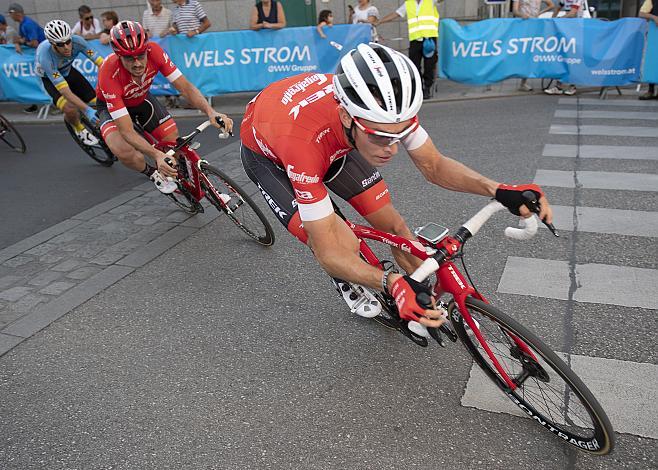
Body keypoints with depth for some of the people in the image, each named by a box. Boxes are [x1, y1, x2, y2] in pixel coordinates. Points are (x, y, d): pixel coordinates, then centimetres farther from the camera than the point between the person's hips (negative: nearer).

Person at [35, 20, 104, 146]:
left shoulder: (77, 41, -32)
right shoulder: (45, 56, -39)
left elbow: (101, 63, -32)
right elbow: (66, 92, -43)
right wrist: (87, 110, -54)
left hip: (68, 71, 4)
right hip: (49, 78, -4)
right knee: (71, 109, -29)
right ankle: (79, 129, 4)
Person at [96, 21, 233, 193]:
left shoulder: (153, 52, -32)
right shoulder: (109, 74, -40)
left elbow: (185, 87, -27)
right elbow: (127, 131, -42)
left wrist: (211, 112, -46)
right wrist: (157, 155, -57)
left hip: (142, 98, 4)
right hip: (112, 105, -4)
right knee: (124, 152, -31)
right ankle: (153, 173, 1)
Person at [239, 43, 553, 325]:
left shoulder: (386, 105, -32)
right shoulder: (306, 139, -46)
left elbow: (434, 167, -16)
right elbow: (327, 252, -39)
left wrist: (499, 191, -33)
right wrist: (392, 283, -54)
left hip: (333, 140, 4)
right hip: (267, 152, -3)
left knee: (392, 224, -4)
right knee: (345, 246, -21)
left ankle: (435, 305, 19)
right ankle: (348, 285, 15)